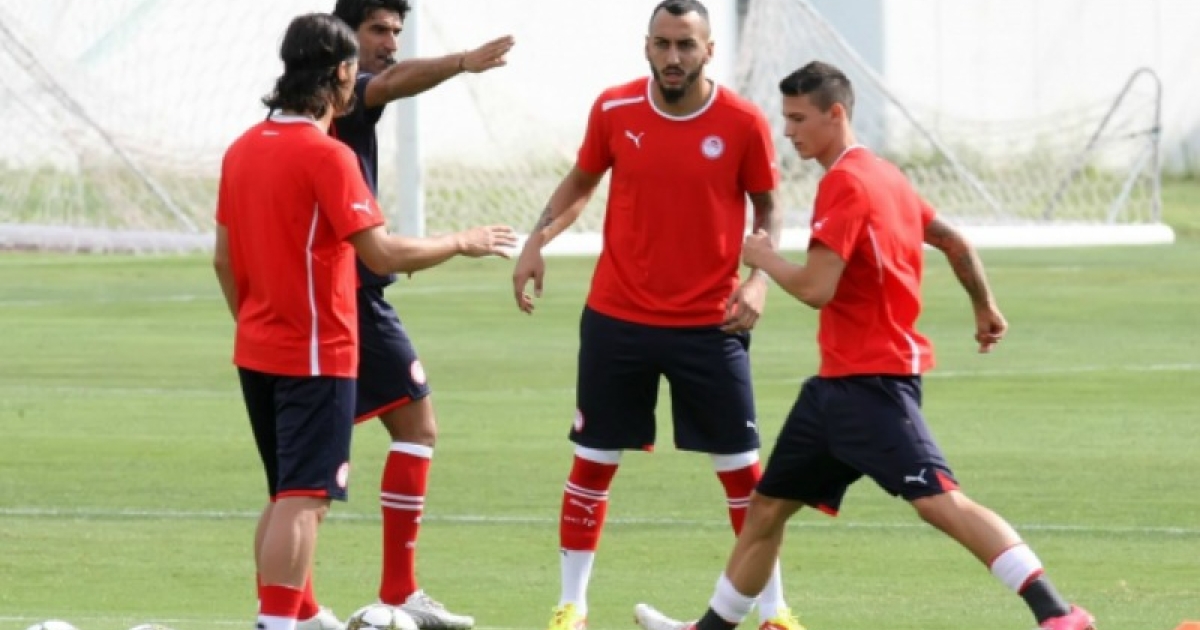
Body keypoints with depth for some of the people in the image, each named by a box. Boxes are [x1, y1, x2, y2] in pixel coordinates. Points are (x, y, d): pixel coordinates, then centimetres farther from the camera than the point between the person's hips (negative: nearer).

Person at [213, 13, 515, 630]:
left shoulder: (243, 149, 6)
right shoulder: (326, 156, -17)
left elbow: (223, 259, 13)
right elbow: (382, 254, -19)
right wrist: (462, 243, -6)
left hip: (257, 350, 8)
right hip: (315, 354, -8)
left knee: (287, 497, 17)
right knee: (303, 500, -9)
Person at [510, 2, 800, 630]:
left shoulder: (743, 123, -8)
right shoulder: (613, 110, -4)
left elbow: (766, 208, 4)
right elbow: (580, 182, 12)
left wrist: (759, 279, -11)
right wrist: (537, 240, -3)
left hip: (708, 325, -1)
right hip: (616, 319, 1)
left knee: (741, 468, 3)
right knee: (592, 460, 5)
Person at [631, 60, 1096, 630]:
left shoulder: (845, 182, -15)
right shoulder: (879, 174, 14)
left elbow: (816, 288, -21)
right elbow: (953, 241, 22)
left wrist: (764, 258, -3)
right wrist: (984, 307, 34)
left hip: (872, 381, -11)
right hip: (837, 381, 11)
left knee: (939, 500, -21)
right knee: (768, 504, 18)